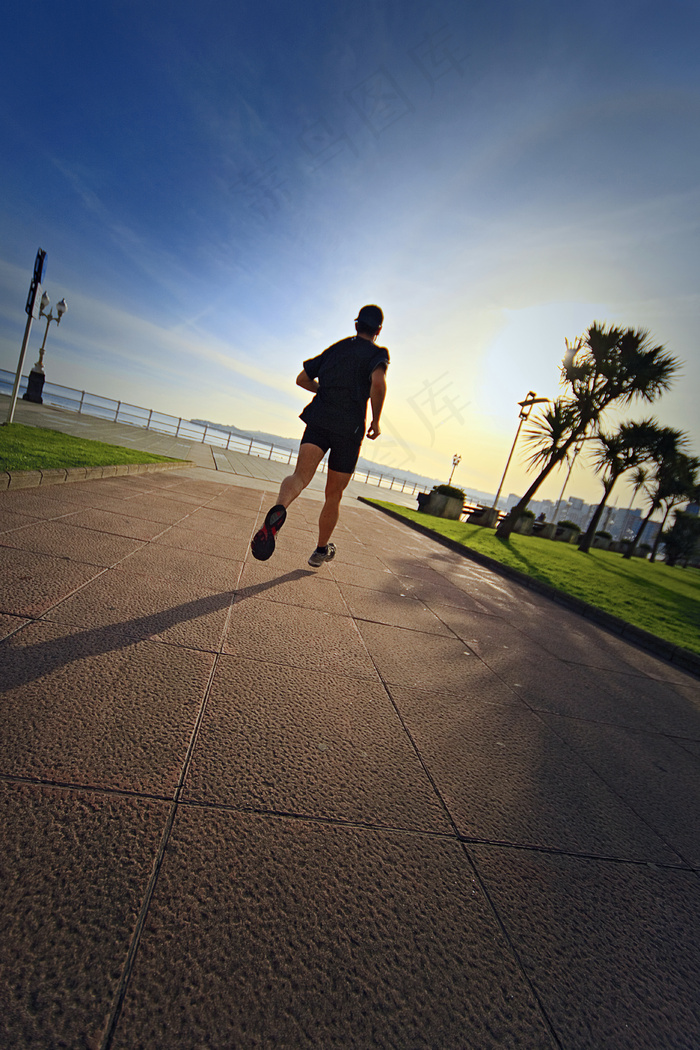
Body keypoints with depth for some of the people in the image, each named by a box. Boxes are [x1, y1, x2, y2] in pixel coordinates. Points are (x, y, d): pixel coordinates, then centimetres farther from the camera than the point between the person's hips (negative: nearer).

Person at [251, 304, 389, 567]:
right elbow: (378, 382, -17)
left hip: (319, 419, 3)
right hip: (349, 428, -2)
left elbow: (302, 379, 25)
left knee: (300, 477, -15)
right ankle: (321, 551, 27)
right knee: (333, 495, 11)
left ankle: (278, 509, -52)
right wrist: (375, 421, -5)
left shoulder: (335, 348, 21)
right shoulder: (377, 353, 6)